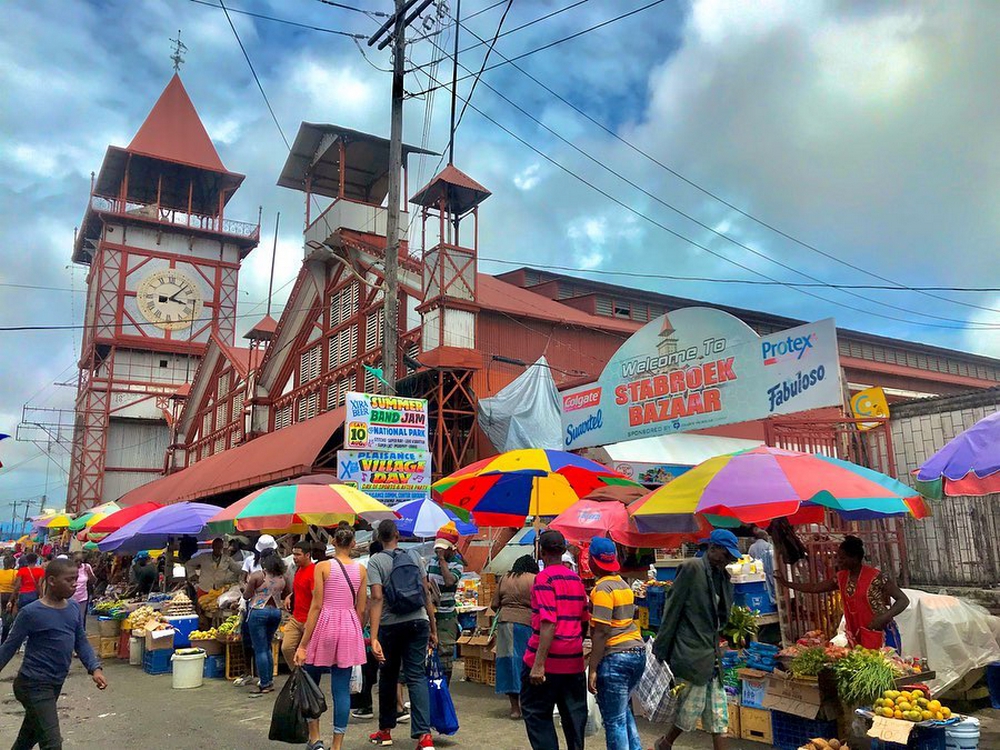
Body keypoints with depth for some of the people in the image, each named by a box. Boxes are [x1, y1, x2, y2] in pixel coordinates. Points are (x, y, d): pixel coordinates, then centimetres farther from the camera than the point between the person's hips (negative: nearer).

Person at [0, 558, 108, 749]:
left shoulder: (73, 607, 0)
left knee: (30, 734, 26)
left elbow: (81, 642, 5)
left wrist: (94, 668, -7)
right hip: (34, 684, -7)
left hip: (56, 683, 7)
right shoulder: (31, 612, -18)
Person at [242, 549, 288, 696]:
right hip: (276, 612, 5)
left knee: (260, 650, 1)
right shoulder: (282, 577, 3)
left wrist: (249, 584, 14)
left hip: (258, 612, -5)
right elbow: (285, 596, 13)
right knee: (267, 648, 18)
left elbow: (247, 596, -4)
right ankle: (270, 682, 20)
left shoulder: (257, 575, -10)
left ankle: (265, 685, 3)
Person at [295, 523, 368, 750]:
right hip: (350, 628, 3)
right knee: (342, 689, 8)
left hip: (324, 626, -3)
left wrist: (303, 644, -6)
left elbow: (316, 606, -9)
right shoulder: (361, 570, 3)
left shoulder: (322, 566, -6)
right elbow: (361, 609, 5)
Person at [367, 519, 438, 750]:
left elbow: (377, 598, -16)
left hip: (391, 625, -2)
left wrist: (374, 638, -20)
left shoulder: (375, 561, -5)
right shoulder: (414, 556, 5)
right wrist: (433, 629, 10)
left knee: (388, 676, 15)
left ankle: (385, 730, 29)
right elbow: (427, 594, 4)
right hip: (419, 622, 2)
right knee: (417, 676, 2)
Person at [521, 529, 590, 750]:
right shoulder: (576, 578, 9)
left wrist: (538, 664, -21)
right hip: (574, 660, 7)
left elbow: (548, 623, -21)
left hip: (548, 658, -7)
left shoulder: (544, 577, -13)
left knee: (535, 713, 6)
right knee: (574, 714, 14)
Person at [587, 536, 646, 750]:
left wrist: (593, 669, -16)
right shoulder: (624, 584, 12)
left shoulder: (603, 589, -13)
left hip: (616, 657, -9)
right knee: (624, 710, 22)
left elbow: (601, 632, -18)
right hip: (637, 652, 9)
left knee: (614, 720, 1)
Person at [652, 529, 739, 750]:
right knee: (691, 707, 0)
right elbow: (672, 609, -11)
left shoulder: (724, 576, 11)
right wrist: (661, 649, -10)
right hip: (691, 654, -7)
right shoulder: (691, 568, -11)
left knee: (718, 715, 8)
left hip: (712, 655, 8)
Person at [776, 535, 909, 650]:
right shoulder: (841, 578, 5)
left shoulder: (875, 577, -15)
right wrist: (786, 583, 11)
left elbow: (903, 600, -13)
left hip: (881, 635, -6)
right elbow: (814, 588, 13)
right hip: (858, 636, 6)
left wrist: (884, 618, -28)